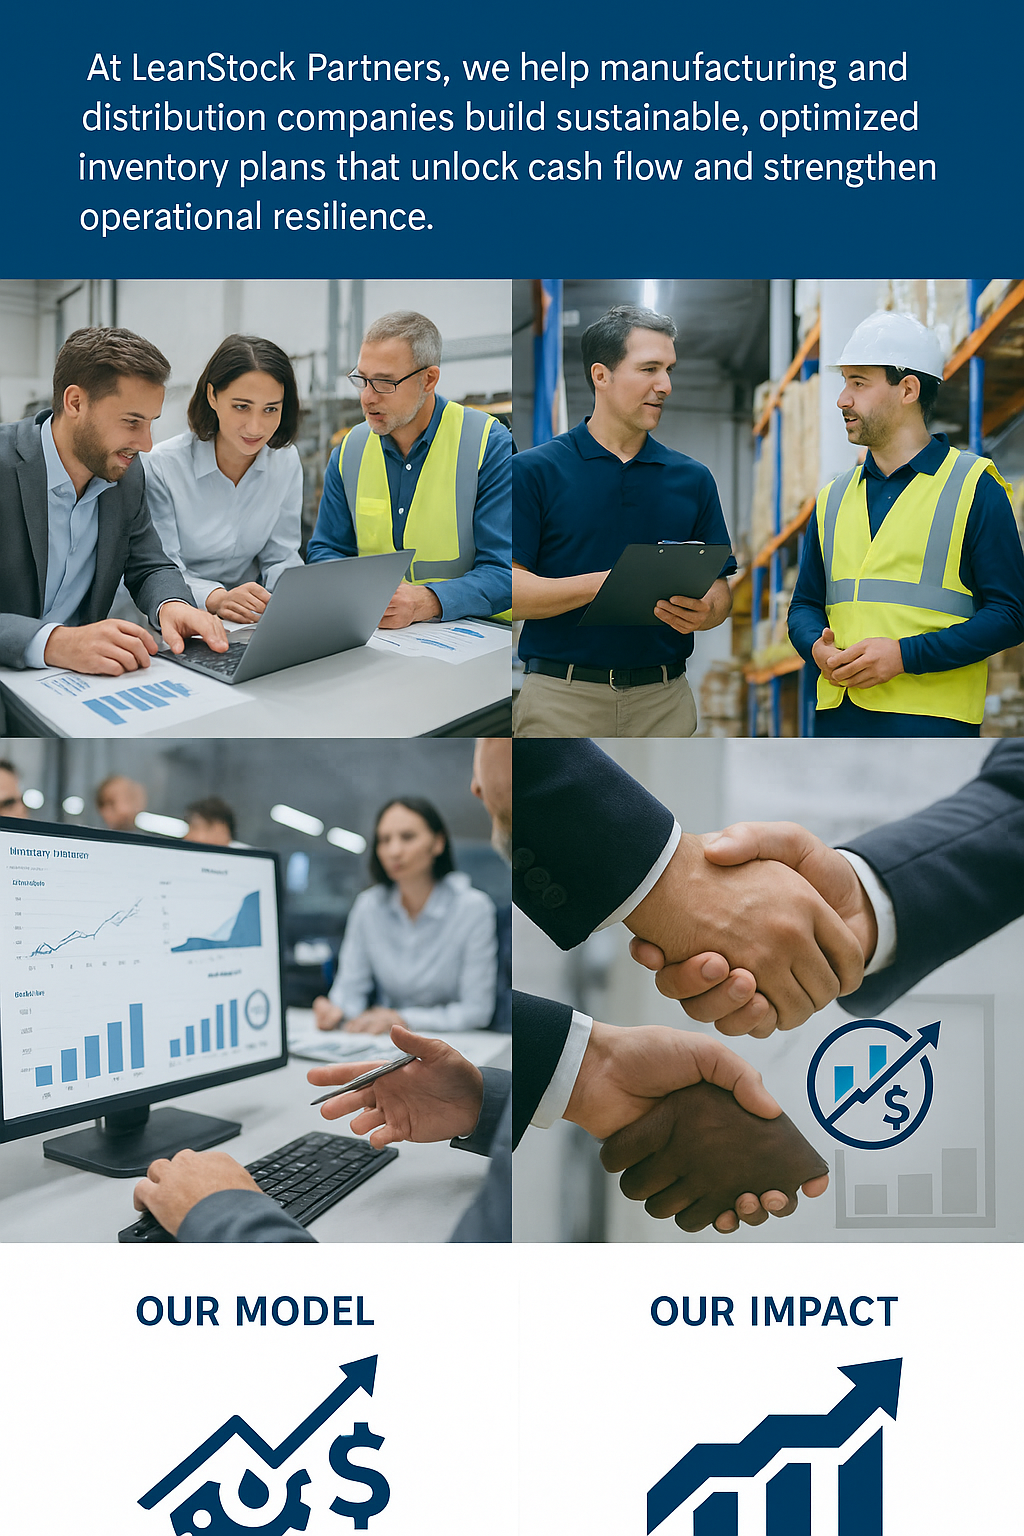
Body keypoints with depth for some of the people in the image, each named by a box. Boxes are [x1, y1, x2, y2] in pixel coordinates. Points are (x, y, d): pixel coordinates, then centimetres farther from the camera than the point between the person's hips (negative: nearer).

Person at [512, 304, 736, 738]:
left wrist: (702, 612, -13)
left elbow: (719, 591, 10)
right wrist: (602, 584, -21)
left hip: (665, 702, 3)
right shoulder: (533, 470, 0)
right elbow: (511, 589, -8)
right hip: (562, 698, -3)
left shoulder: (693, 479, 11)